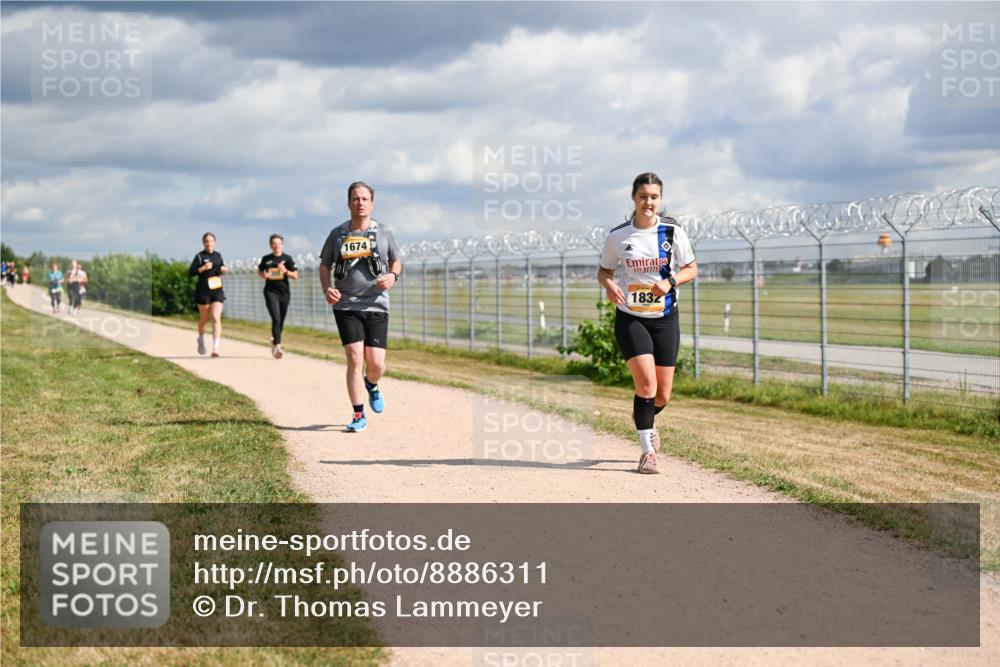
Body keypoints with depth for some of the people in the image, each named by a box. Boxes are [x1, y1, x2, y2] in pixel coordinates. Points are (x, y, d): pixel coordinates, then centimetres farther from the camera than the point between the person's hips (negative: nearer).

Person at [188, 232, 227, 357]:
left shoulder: (218, 255, 11)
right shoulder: (200, 256, -3)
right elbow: (191, 272, -8)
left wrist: (223, 270, 4)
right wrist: (203, 268, -20)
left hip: (217, 291, 2)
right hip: (203, 291, -2)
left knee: (216, 318, -12)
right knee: (204, 318, 12)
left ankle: (215, 348, -17)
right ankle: (201, 339, 41)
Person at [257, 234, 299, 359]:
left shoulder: (287, 258, 1)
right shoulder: (266, 259, 4)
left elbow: (295, 276, -1)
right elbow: (259, 271, 21)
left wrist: (285, 271, -18)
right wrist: (264, 275, -2)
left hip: (284, 292, 2)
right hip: (271, 292, -1)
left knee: (281, 321, 10)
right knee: (276, 319, -16)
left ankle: (274, 340, 36)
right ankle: (277, 346, -19)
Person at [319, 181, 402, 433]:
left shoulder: (383, 232, 5)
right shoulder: (338, 234, 5)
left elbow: (396, 261, 15)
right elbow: (324, 265, 14)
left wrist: (393, 276, -8)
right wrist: (326, 289, -5)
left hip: (376, 306, 1)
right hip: (346, 306, -1)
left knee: (376, 364, -4)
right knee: (355, 359, -11)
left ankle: (371, 386, 33)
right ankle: (359, 416, -2)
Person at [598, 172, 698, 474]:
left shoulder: (672, 231, -4)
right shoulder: (618, 236, -4)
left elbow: (691, 269, 3)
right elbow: (604, 271, 7)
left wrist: (670, 282, -17)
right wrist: (609, 284, -16)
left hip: (665, 318, 2)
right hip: (630, 318, -2)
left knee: (662, 395, 5)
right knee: (647, 382, -18)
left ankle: (644, 420, 42)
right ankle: (648, 451, -4)